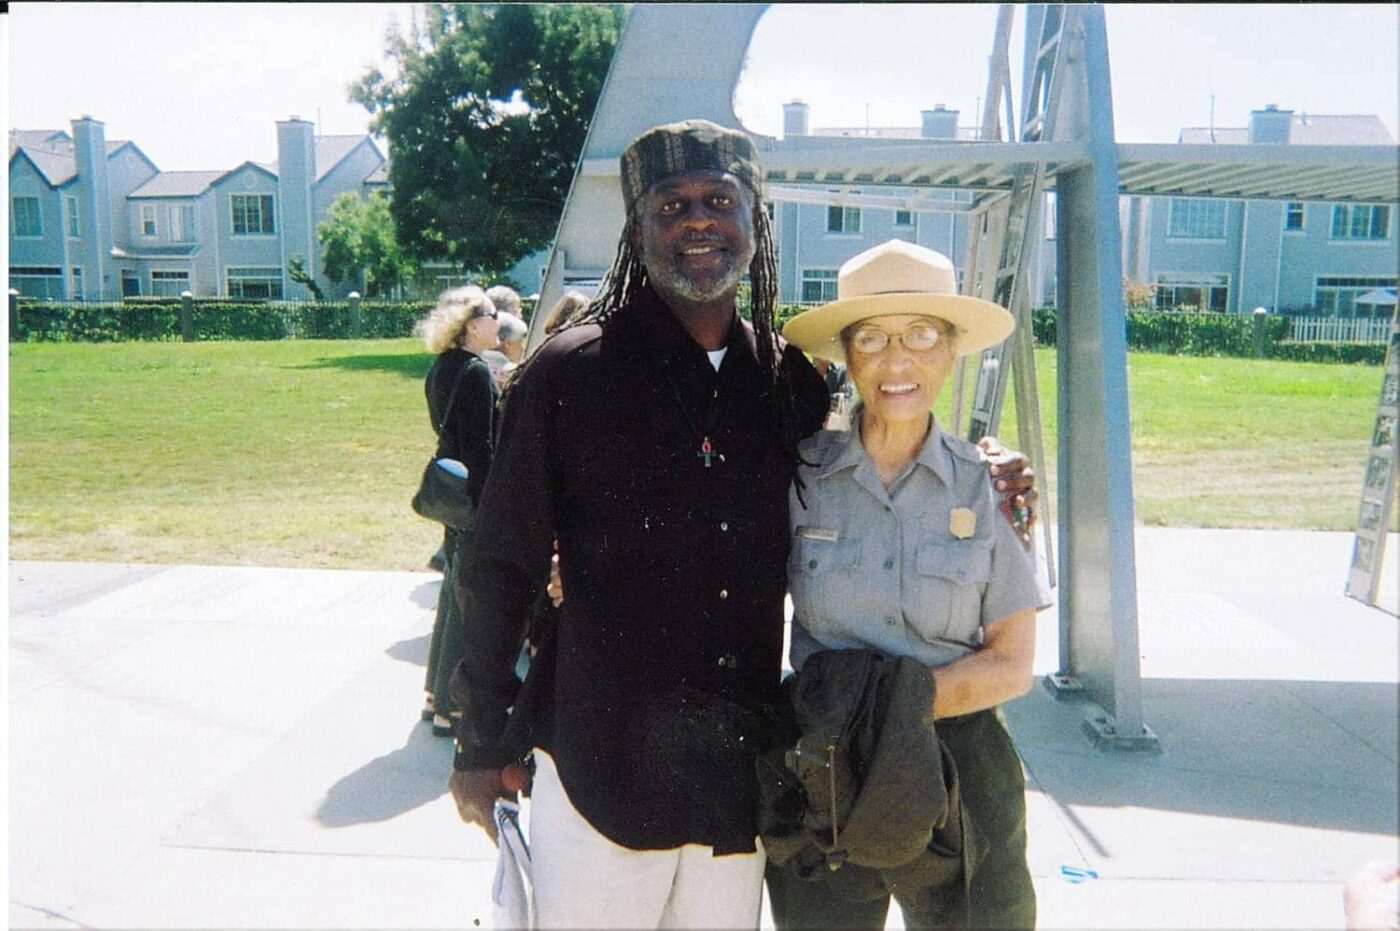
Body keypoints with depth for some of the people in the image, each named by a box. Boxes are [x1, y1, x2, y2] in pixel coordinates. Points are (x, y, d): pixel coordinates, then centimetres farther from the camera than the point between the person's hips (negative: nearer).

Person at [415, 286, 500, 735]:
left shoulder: (440, 370, 10)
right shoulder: (475, 373, -18)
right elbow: (480, 449, -21)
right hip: (473, 494, -10)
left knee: (454, 593, 20)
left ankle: (436, 694, 32)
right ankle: (451, 708, 10)